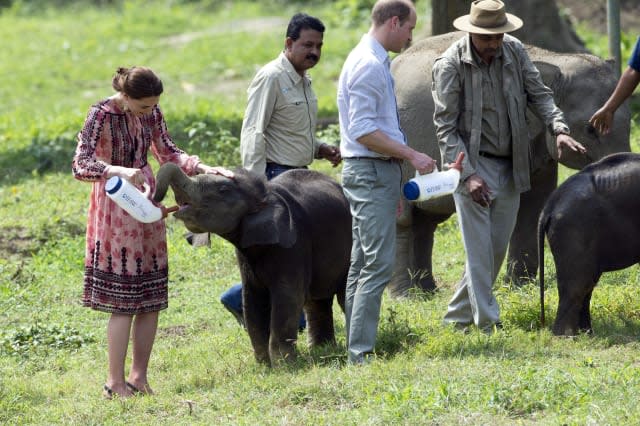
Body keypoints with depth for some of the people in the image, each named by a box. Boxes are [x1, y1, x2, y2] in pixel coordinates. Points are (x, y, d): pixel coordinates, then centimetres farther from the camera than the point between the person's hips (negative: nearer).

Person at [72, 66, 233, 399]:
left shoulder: (151, 113, 2)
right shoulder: (101, 115, -16)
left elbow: (168, 154, 13)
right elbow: (80, 166, -24)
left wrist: (204, 169, 0)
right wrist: (120, 171, -39)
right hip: (115, 210, -6)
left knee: (151, 300, 7)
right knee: (123, 302, -6)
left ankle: (139, 375, 17)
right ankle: (115, 382, 2)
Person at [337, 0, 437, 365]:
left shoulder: (375, 64, 17)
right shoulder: (368, 65, -15)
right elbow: (363, 131, -21)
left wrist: (395, 182, 23)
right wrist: (412, 155, -20)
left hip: (379, 171, 11)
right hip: (371, 172, -11)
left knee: (363, 265, 10)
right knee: (378, 265, -14)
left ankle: (357, 349, 13)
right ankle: (361, 352, -16)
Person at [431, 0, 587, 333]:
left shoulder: (514, 52, 0)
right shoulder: (450, 65, -14)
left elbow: (539, 94, 8)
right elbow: (445, 127, -12)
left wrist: (559, 129, -11)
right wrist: (467, 174, -19)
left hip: (510, 166, 6)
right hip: (472, 165, -6)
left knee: (498, 247, 9)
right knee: (480, 250, -9)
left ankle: (458, 317, 22)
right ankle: (488, 327, -8)